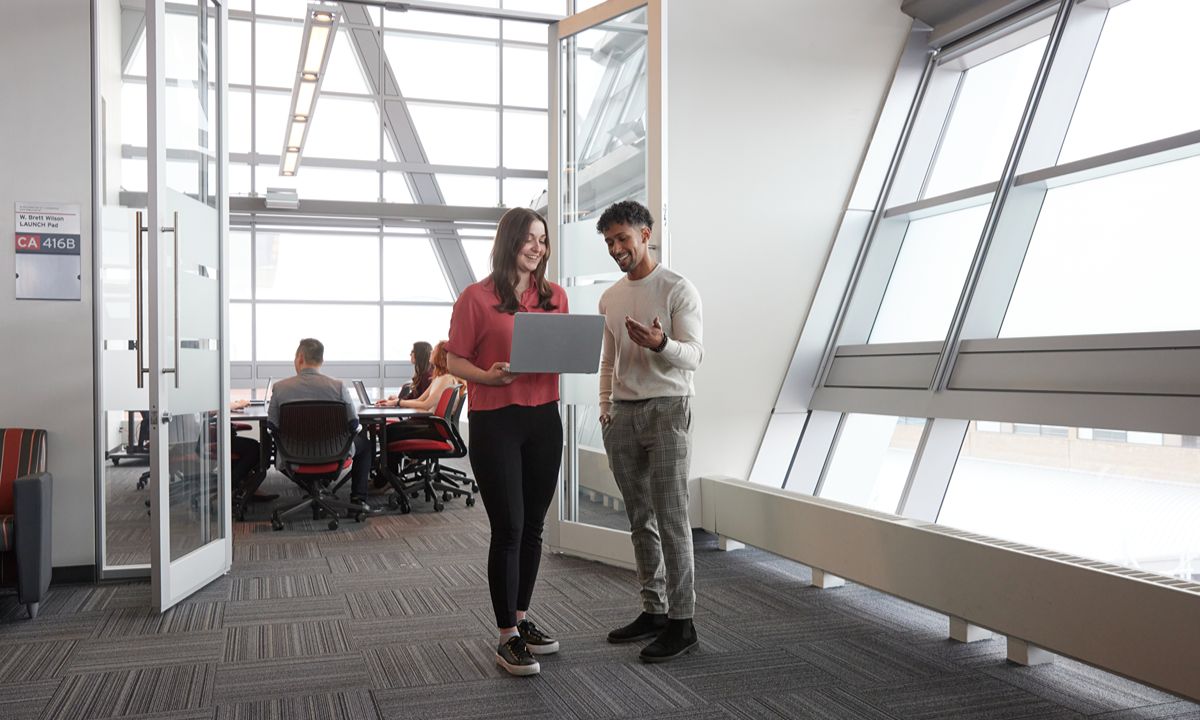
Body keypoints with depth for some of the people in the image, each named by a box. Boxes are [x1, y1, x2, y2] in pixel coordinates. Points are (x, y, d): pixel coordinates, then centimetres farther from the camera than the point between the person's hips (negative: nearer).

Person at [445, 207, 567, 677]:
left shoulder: (555, 296, 9)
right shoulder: (477, 298, -6)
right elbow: (455, 360, -4)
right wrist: (489, 376, -22)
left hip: (544, 418, 5)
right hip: (494, 421, -5)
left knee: (532, 527, 13)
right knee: (508, 528, -3)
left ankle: (521, 619, 29)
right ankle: (508, 638, 8)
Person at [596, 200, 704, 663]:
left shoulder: (678, 289, -6)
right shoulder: (609, 298, 14)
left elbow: (694, 355, -12)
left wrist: (661, 344, -32)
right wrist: (605, 410, 12)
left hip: (666, 408, -6)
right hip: (622, 414, 6)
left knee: (671, 517, -6)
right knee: (640, 519, 9)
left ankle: (681, 621, 0)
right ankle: (654, 610, 18)